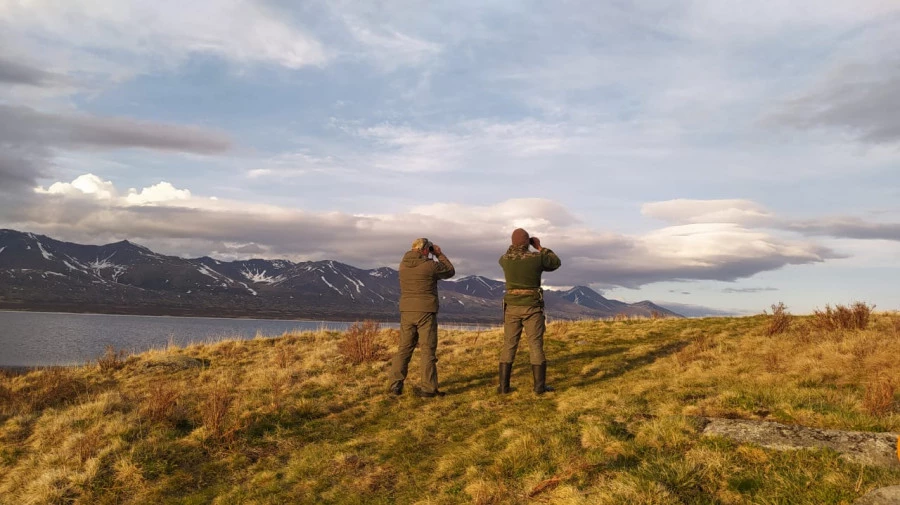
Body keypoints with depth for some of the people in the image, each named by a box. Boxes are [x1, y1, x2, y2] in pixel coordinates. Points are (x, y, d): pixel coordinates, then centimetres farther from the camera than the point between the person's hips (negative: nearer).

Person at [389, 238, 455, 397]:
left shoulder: (403, 264, 5)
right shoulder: (430, 265, -10)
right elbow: (450, 272, 7)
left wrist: (435, 257, 21)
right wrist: (440, 254, 15)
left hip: (407, 311, 5)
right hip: (426, 311, -5)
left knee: (404, 348, 12)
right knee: (428, 350, 1)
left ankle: (396, 384, 8)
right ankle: (428, 388, 3)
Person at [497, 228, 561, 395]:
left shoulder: (506, 259, -1)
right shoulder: (537, 257, -9)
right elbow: (556, 263, 11)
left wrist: (515, 245, 25)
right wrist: (540, 247, 16)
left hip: (512, 308, 2)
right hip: (532, 308, -2)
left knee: (509, 347, 8)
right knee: (536, 346, 3)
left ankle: (504, 385, 5)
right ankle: (539, 386, 3)